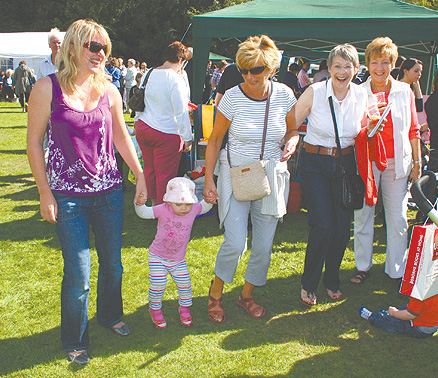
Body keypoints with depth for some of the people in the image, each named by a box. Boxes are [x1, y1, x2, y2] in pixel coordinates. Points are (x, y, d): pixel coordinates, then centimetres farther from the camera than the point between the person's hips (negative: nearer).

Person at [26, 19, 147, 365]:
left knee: (113, 263, 15)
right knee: (78, 274, 1)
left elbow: (121, 136, 14)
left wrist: (140, 176, 12)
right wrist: (45, 193, -7)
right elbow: (34, 142, -4)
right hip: (68, 196, -4)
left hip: (109, 191, 4)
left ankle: (110, 315, 43)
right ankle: (74, 341, 24)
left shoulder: (109, 91, 4)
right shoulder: (48, 88, -7)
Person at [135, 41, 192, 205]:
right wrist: (187, 139, -10)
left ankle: (153, 203, 33)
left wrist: (137, 119, 31)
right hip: (166, 133, -7)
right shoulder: (176, 79, -16)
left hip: (142, 128, 7)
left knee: (149, 168, 18)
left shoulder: (150, 74, 4)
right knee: (165, 174, 4)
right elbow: (181, 112, -17)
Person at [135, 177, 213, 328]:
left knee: (184, 284, 2)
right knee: (158, 284, -9)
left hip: (178, 259, 3)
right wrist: (139, 203, -41)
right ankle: (155, 309, 21)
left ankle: (184, 307, 33)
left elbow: (204, 207, 10)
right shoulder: (163, 210, -19)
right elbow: (144, 213, -21)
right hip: (157, 257, -3)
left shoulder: (193, 209, -11)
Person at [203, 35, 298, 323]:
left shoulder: (284, 95, -4)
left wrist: (291, 142, -13)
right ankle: (216, 292, 16)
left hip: (271, 175, 3)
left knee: (264, 244, 7)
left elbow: (293, 129, 11)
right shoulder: (232, 97, -10)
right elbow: (215, 139, -1)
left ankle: (247, 294, 30)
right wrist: (209, 180, -7)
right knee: (236, 242, -11)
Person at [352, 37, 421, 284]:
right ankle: (363, 266, 21)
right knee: (363, 215, 4)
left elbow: (413, 130, 9)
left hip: (397, 162, 1)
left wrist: (417, 162, 7)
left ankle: (397, 271, 18)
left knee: (398, 218, 4)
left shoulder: (405, 91, 5)